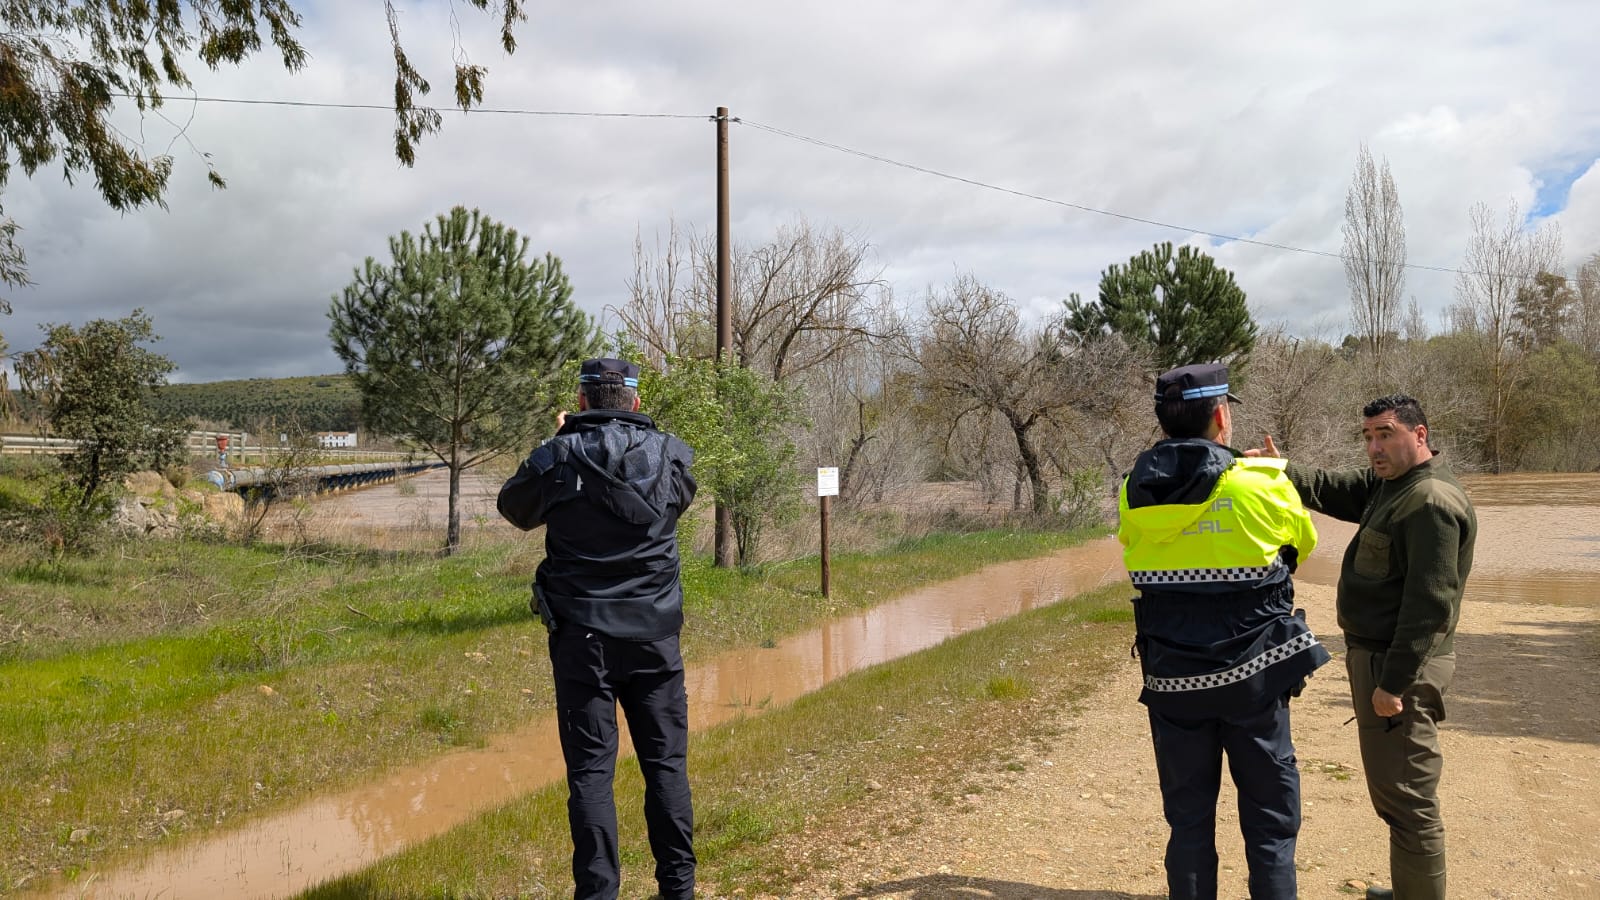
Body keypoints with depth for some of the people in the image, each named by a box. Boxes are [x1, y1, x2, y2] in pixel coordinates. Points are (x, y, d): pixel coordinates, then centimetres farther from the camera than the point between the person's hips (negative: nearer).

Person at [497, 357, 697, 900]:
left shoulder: (557, 457, -7)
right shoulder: (670, 453, -2)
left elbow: (515, 509, 11)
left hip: (583, 635, -2)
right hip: (656, 633, 2)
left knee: (591, 768, 4)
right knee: (667, 762, 10)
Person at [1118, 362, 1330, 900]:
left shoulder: (1135, 494, -3)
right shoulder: (1261, 484, -11)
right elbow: (1303, 543, 6)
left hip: (1172, 680, 3)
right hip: (1251, 674, -3)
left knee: (1187, 819, 15)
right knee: (1271, 823, 10)